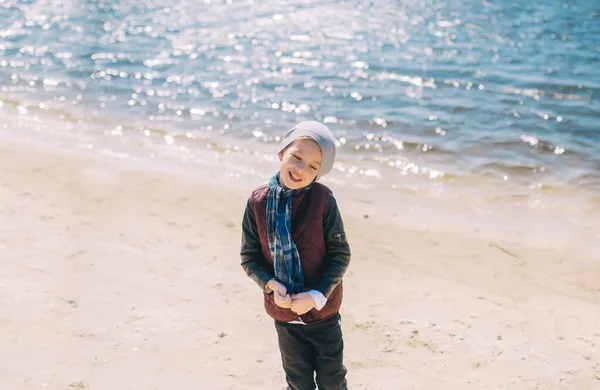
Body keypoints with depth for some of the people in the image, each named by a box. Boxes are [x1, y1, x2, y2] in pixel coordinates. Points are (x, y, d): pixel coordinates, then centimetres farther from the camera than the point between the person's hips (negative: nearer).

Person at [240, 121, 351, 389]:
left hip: (322, 310, -2)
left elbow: (340, 254, -11)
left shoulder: (323, 199, -15)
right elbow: (249, 256, -2)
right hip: (284, 312, 2)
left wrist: (317, 295, -19)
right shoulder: (258, 202, -9)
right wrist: (270, 284, -18)